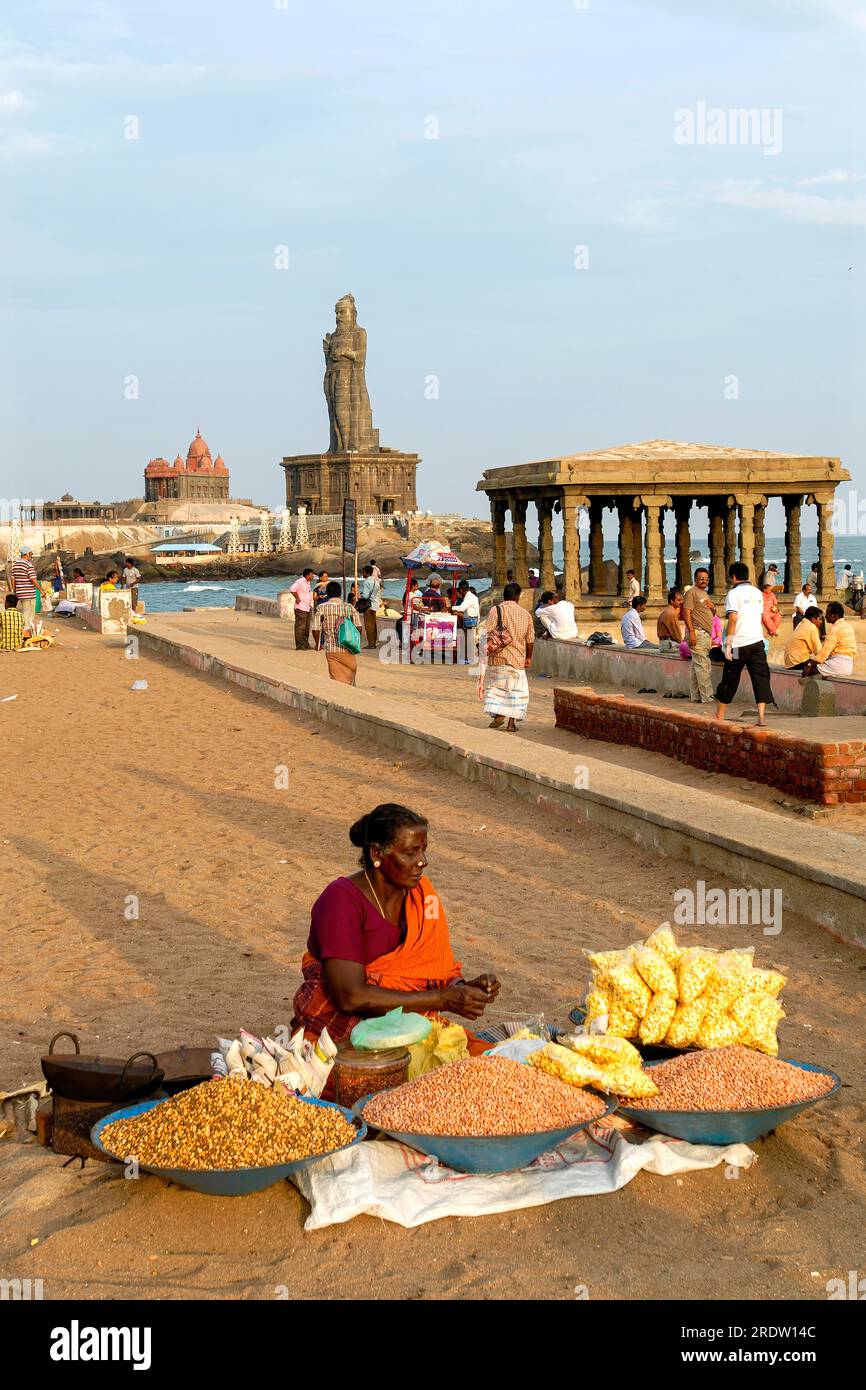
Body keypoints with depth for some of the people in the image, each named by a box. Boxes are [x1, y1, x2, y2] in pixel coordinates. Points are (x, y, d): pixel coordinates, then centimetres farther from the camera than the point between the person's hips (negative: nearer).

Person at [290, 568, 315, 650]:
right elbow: (292, 589, -27)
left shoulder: (308, 583, 18)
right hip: (300, 608, -10)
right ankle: (299, 646, -8)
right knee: (300, 627, -8)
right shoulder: (300, 582, -13)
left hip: (307, 608, 10)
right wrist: (297, 598, -18)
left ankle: (305, 644, 19)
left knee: (306, 627, 12)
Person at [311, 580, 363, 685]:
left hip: (331, 649, 0)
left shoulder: (322, 608, -1)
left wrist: (318, 645, 11)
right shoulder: (349, 607, 2)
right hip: (347, 649, 1)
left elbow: (315, 629, -7)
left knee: (337, 681, 4)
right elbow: (358, 627, -5)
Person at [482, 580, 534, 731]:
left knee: (494, 685, 14)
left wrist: (487, 649, 0)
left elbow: (488, 633, -11)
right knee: (517, 690, 9)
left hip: (498, 656, -1)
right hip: (517, 658, 1)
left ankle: (498, 714, -1)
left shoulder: (496, 610, -5)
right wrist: (529, 657, 20)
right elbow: (530, 639, 8)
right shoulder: (526, 614, 4)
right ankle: (512, 721, 4)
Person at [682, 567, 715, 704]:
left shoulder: (705, 594, 23)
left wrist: (713, 608, 5)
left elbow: (711, 615, 29)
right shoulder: (692, 592, -6)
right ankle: (706, 697, -12)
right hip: (697, 633, -9)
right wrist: (691, 632, -22)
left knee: (696, 667, 10)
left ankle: (695, 697, 12)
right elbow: (686, 613, -15)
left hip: (706, 634, 9)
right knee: (703, 666, -11)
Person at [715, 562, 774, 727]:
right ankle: (761, 717, -9)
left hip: (739, 644, -4)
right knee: (760, 678, 1)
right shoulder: (757, 593, 11)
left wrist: (728, 643, -17)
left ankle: (719, 716, 20)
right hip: (757, 641, 4)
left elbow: (733, 618, -17)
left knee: (729, 681, 7)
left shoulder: (734, 593, -8)